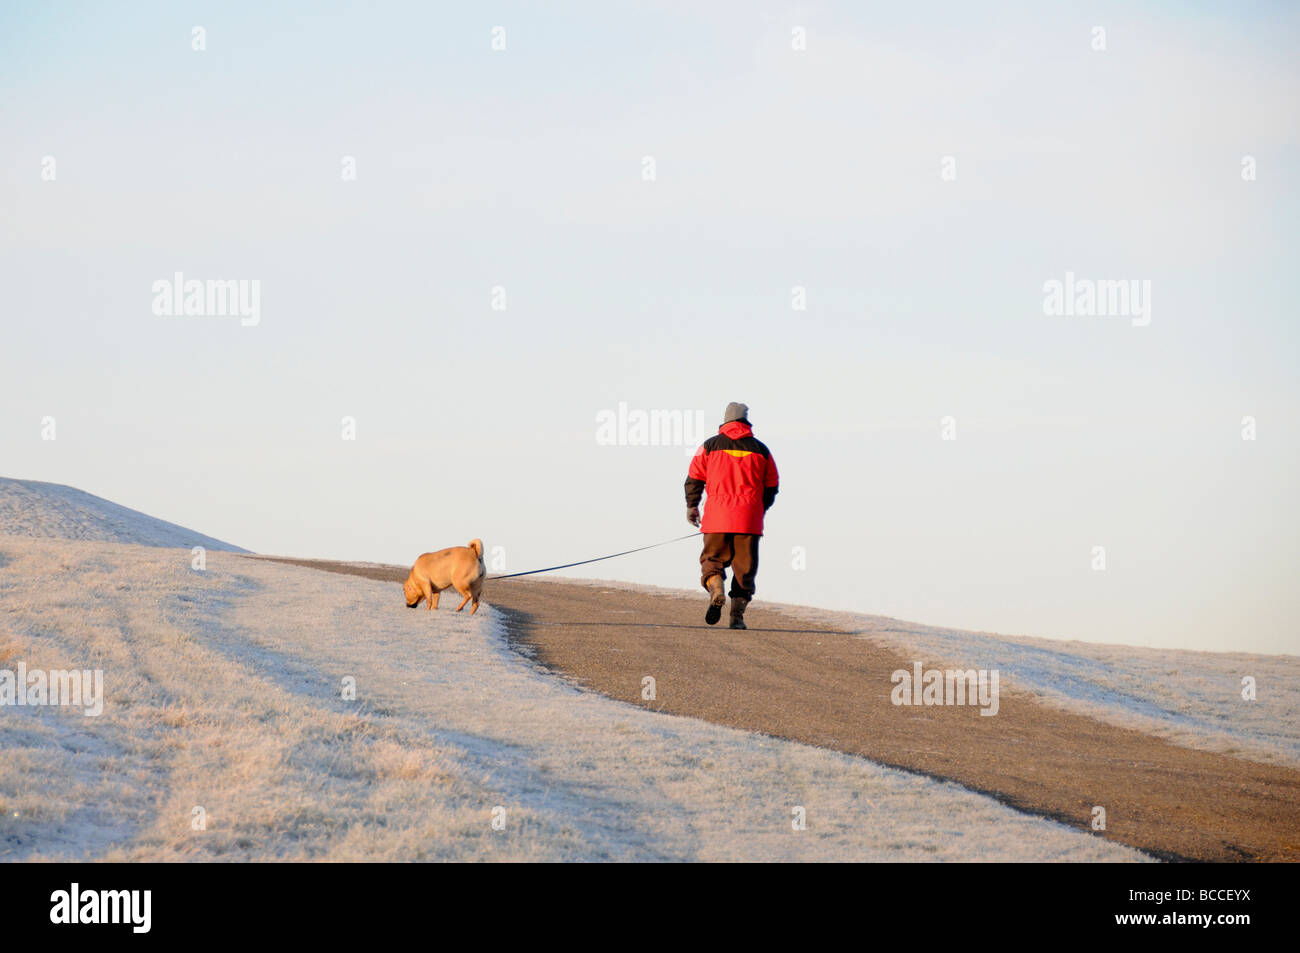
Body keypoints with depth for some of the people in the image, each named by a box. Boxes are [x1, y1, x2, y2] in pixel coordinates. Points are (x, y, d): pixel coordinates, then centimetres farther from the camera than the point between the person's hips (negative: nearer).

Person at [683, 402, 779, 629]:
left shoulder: (710, 446, 4)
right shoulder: (761, 450, 8)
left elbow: (694, 478, 6)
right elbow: (771, 487, 13)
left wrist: (691, 506, 20)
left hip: (717, 517, -1)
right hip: (749, 519, 1)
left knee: (712, 559, 9)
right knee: (745, 567, 7)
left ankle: (717, 591, -21)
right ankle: (737, 614, 1)